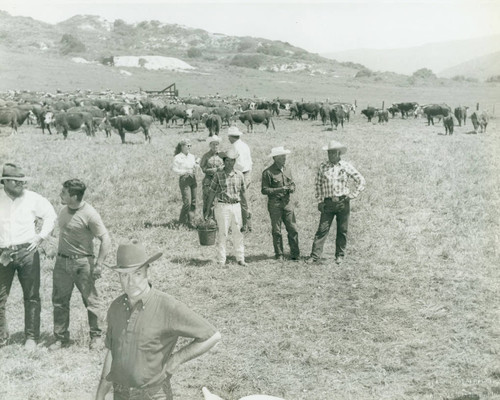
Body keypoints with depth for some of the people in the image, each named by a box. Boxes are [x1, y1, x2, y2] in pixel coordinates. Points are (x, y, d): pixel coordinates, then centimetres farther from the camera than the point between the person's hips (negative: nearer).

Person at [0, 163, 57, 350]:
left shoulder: (32, 199, -1)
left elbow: (51, 215, 9)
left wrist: (40, 237, 0)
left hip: (27, 252, -1)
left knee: (31, 296, 3)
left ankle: (31, 337, 12)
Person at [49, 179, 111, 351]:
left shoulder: (89, 214, -17)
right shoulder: (64, 210, 4)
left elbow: (105, 240, -15)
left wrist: (98, 265, -17)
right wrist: (59, 254, 17)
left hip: (82, 262, -6)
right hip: (62, 261, 6)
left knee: (90, 300, 4)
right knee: (59, 300, 7)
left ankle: (95, 336, 18)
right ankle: (61, 337, 18)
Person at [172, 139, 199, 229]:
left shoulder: (192, 156, 13)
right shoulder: (178, 157, -5)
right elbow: (174, 169, -9)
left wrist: (196, 164, -3)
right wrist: (186, 171, -17)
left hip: (193, 179, 6)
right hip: (184, 180, -6)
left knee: (193, 202, 4)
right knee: (187, 202, -11)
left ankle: (191, 222, 11)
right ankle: (182, 220, 5)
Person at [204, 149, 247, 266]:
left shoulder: (239, 175, 7)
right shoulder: (218, 175, -2)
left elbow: (243, 192, 15)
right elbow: (212, 192, 1)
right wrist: (208, 210, 1)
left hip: (236, 206, 3)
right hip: (223, 206, -3)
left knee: (238, 233, 7)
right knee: (222, 234, 0)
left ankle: (240, 258, 18)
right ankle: (221, 261, 8)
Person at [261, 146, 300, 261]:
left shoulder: (287, 170, 13)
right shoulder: (268, 172, -7)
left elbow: (293, 184, 21)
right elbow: (264, 190, -10)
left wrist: (291, 188, -3)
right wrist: (279, 190, -19)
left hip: (287, 203, 5)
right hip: (275, 204, -5)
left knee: (293, 229, 1)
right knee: (276, 231, 2)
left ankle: (295, 254, 10)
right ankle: (279, 255, 13)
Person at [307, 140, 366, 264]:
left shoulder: (346, 166, 2)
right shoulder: (323, 166, 5)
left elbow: (361, 180, 8)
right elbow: (317, 184, 12)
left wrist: (353, 195, -1)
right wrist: (320, 201, 5)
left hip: (343, 202, 0)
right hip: (328, 203, 0)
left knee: (342, 230, 6)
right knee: (322, 229, -4)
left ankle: (340, 255, 17)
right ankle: (315, 255, -3)